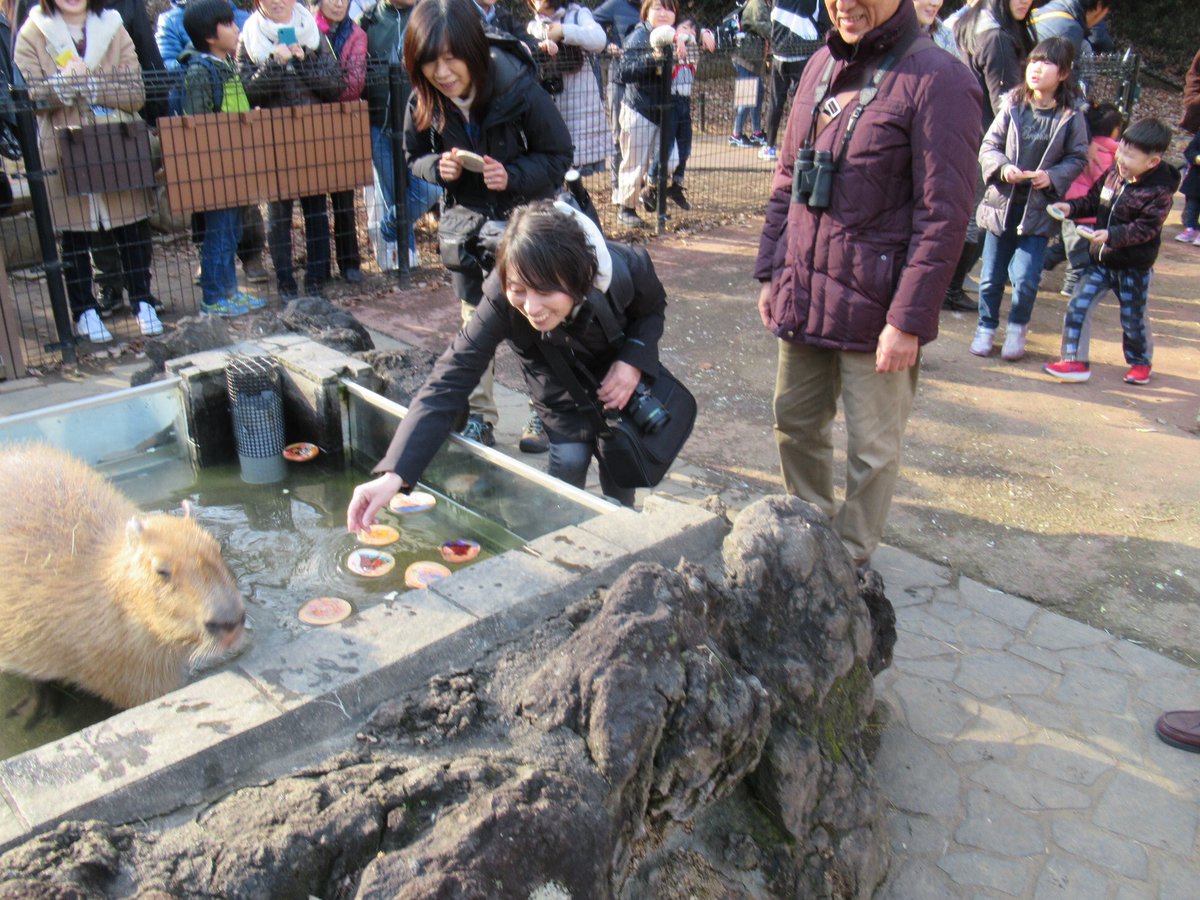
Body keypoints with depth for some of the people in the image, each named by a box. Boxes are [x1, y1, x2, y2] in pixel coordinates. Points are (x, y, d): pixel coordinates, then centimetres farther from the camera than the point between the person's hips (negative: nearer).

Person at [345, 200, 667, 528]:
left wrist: (633, 359, -33)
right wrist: (393, 473, -55)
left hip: (619, 371, 1)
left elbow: (654, 308, -13)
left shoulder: (629, 268, -38)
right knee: (570, 458, -15)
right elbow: (450, 379, -45)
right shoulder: (502, 298, -41)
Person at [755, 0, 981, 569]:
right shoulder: (821, 66, 10)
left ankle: (850, 563, 25)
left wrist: (908, 320, -18)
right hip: (802, 297, 7)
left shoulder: (937, 79, -12)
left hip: (875, 307, -6)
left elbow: (943, 217, -15)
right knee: (795, 422, 17)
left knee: (873, 448, 7)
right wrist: (770, 271, 13)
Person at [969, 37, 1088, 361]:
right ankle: (986, 328, 28)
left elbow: (1078, 160, 3)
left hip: (1040, 209, -1)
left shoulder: (1072, 116, -4)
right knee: (991, 276, 8)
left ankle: (1017, 328, 18)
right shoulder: (1013, 105, -3)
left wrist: (1052, 176, -14)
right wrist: (1002, 167, -17)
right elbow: (989, 145, 1)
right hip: (1002, 202, 2)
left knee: (1025, 278, -8)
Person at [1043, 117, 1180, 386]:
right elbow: (1094, 200, 10)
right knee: (1077, 306, -4)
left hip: (1133, 268, -5)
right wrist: (1072, 207, -6)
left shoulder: (1159, 192, -20)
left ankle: (1140, 362, 36)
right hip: (1100, 260, 5)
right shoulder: (1113, 173, -4)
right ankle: (1076, 362, 5)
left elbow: (1145, 228, -25)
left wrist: (1111, 235, -37)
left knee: (1134, 319, 11)